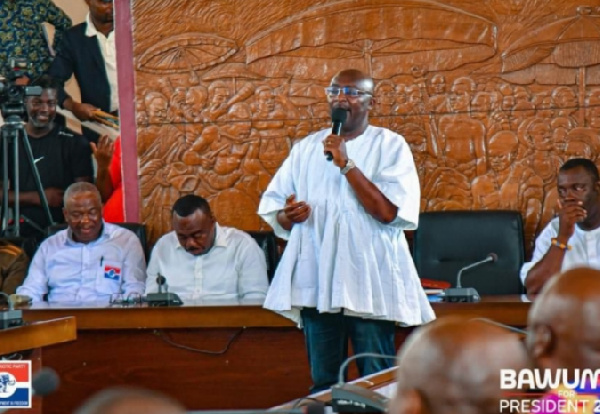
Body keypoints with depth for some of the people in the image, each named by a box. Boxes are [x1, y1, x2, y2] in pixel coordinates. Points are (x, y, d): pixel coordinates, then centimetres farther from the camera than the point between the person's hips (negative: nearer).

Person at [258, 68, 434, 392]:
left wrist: (346, 164, -15)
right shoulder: (307, 148, 14)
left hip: (369, 283, -4)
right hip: (316, 282, 4)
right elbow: (273, 207, 14)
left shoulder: (390, 146, 1)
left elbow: (388, 212, -12)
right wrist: (288, 215, -9)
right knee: (323, 384, 7)